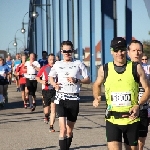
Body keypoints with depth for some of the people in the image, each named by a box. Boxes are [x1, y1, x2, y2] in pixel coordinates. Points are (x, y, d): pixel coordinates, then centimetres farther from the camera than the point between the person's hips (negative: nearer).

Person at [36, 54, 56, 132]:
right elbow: (37, 77, 11)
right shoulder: (44, 68, 1)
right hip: (46, 90, 0)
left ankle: (51, 126, -2)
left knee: (53, 108, -10)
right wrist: (41, 81, -8)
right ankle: (46, 116, 42)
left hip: (54, 90, 0)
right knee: (46, 110, 5)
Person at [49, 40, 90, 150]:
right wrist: (54, 84, 1)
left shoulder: (78, 64, 3)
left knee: (70, 130, 11)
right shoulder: (58, 64, 7)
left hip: (74, 99, 0)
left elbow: (88, 80, 4)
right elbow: (51, 76, 23)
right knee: (63, 129, -14)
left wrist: (76, 80, -13)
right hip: (61, 98, 0)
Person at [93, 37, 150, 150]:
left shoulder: (136, 68, -2)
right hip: (112, 119, 0)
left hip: (131, 118, 0)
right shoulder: (104, 69, 2)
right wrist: (97, 98, 1)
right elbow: (97, 85, 21)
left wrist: (138, 105, -13)